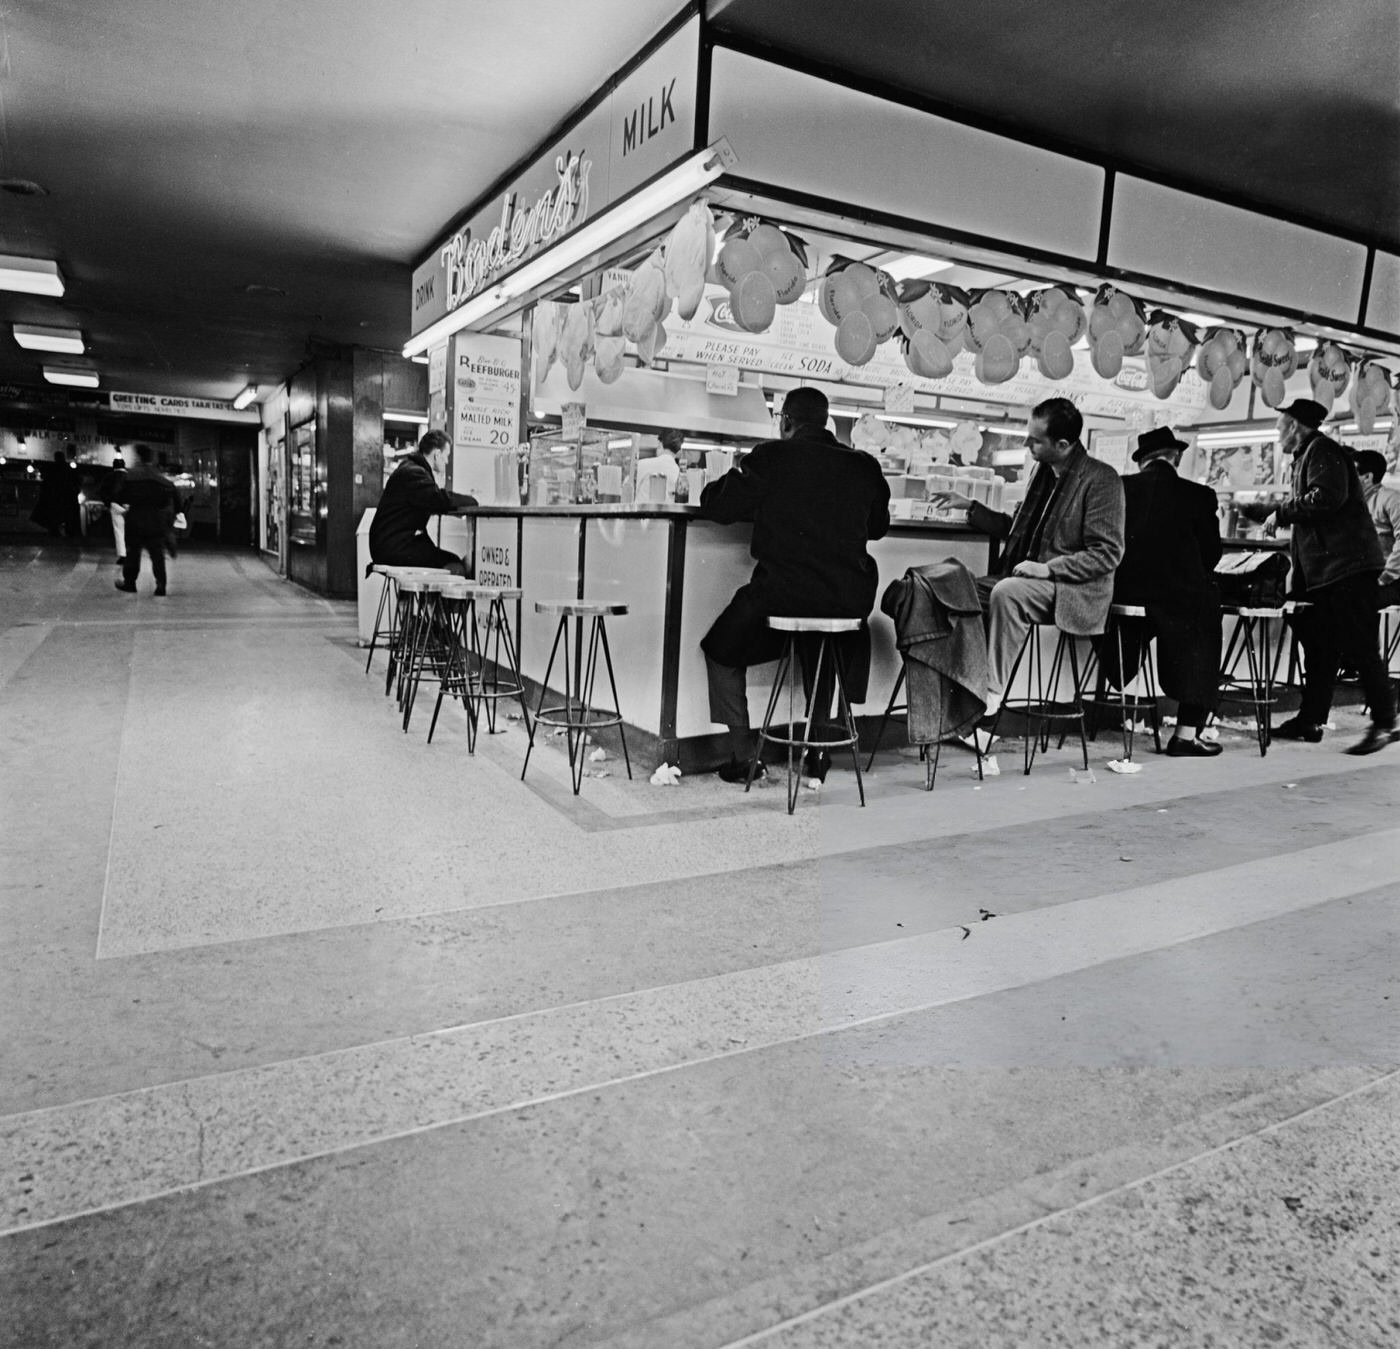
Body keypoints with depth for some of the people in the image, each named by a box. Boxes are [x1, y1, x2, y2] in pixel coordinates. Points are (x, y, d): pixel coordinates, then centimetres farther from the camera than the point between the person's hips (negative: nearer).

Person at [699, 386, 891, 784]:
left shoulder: (770, 457, -4)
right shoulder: (864, 465, 6)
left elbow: (715, 507, 3)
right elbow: (878, 526, 21)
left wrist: (732, 479, 24)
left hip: (783, 594, -4)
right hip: (850, 599, 4)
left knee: (723, 652, 23)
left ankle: (743, 758, 19)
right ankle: (818, 753, 34)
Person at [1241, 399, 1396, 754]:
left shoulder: (1321, 450, -7)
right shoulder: (1306, 457, 22)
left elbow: (1327, 497, -22)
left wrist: (1277, 511, -15)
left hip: (1346, 565, -10)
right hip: (1322, 571, 10)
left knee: (1359, 647, -9)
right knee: (1320, 648, 10)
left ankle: (1384, 723, -4)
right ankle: (1310, 721, 14)